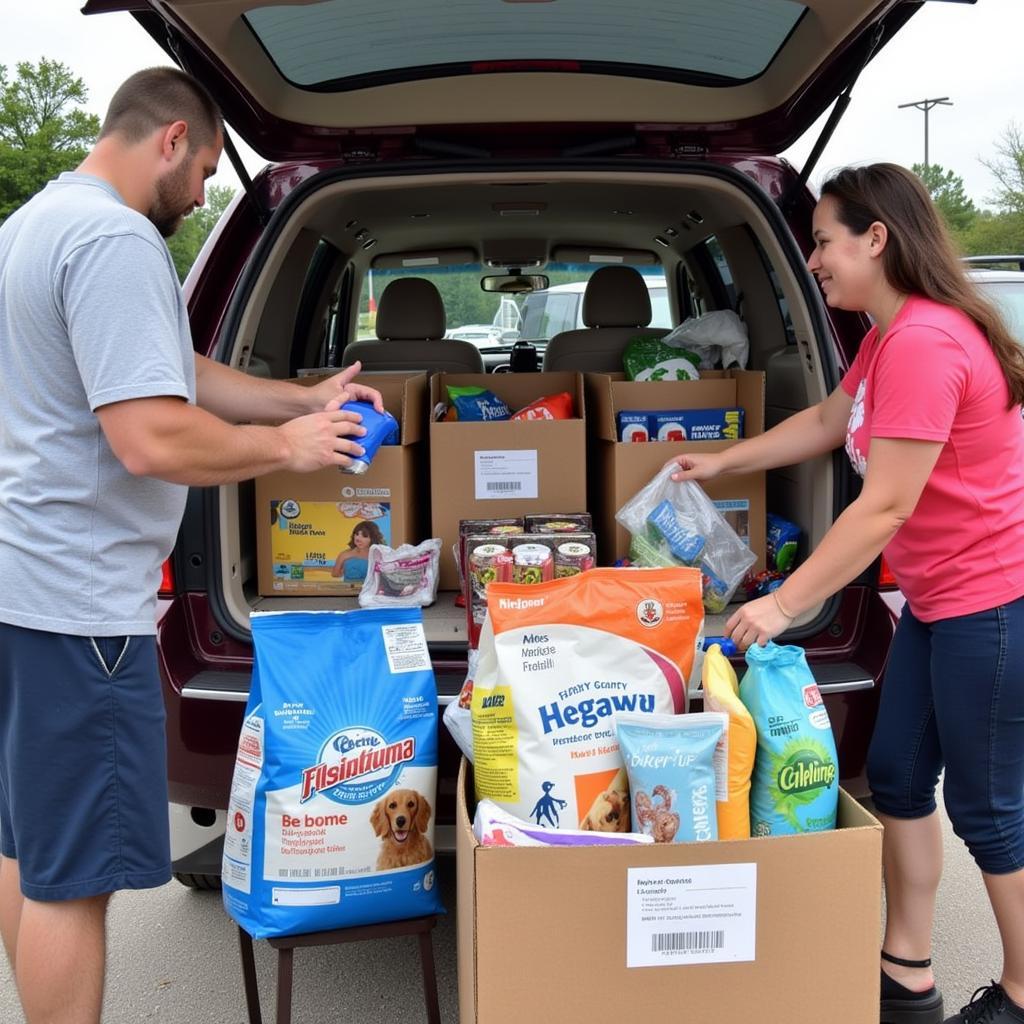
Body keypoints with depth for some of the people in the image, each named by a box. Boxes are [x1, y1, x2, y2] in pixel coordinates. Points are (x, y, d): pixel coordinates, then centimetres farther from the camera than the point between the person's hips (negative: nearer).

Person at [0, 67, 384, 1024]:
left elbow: (177, 373, 20)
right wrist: (285, 445, -11)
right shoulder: (115, 241, -19)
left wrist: (302, 400, 16)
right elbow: (153, 439, -26)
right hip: (78, 596, -11)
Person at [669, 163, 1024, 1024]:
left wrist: (783, 605, -20)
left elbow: (884, 507, -25)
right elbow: (825, 422, 25)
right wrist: (721, 463, 27)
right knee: (897, 776, 14)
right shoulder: (889, 338, 9)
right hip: (939, 598, 10)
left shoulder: (925, 342, -23)